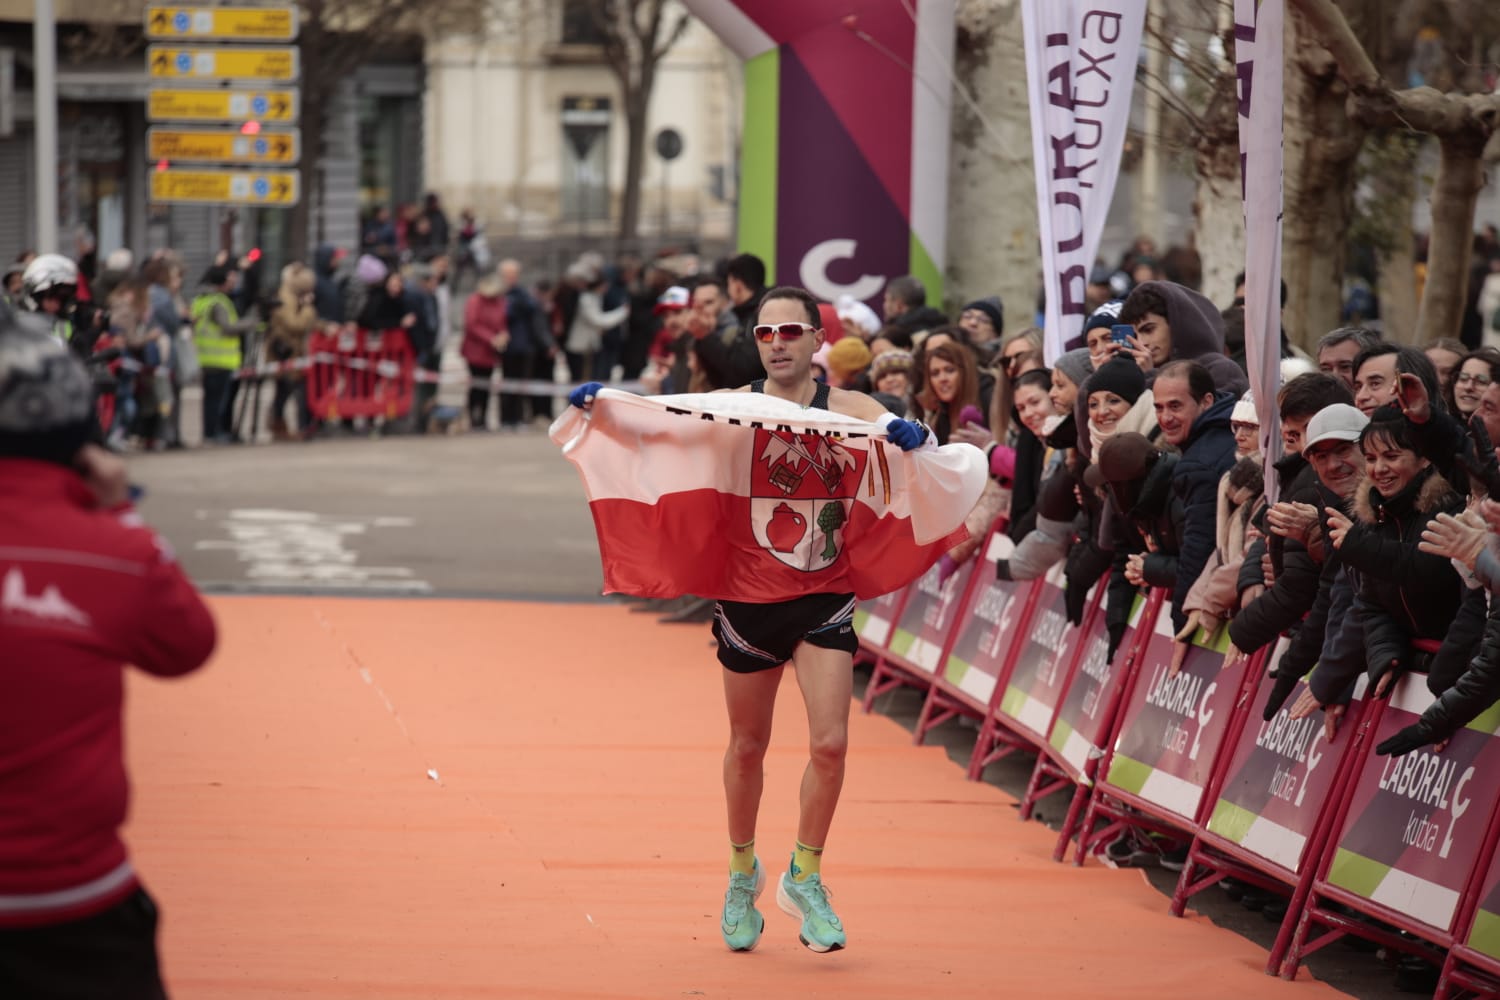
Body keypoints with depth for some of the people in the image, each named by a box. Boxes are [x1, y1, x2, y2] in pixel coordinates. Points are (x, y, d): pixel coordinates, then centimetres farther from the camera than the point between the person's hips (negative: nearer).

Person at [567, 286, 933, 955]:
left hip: (824, 595, -1)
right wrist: (600, 401, -24)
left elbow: (916, 440, -14)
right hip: (748, 593, 1)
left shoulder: (848, 409, -4)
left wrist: (912, 436, -38)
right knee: (747, 747, 14)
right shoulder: (731, 406, -1)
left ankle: (804, 878, 9)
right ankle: (742, 874, 36)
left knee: (830, 743, -11)